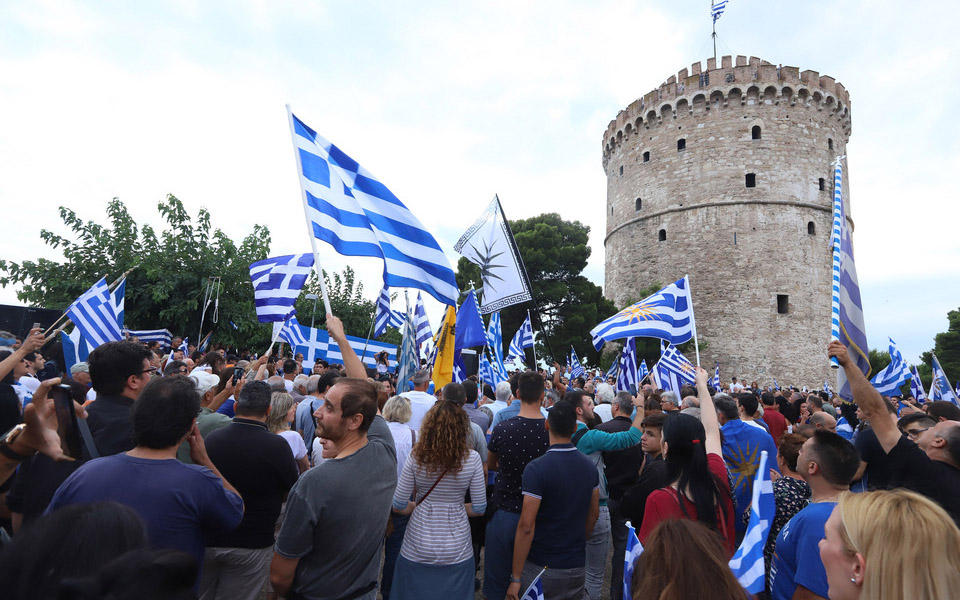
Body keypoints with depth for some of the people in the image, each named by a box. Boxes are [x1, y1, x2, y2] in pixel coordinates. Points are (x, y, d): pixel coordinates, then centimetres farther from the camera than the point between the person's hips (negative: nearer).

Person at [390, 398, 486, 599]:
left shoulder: (416, 457, -13)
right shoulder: (472, 458, -13)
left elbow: (398, 506, -6)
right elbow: (479, 509, -6)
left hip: (417, 550, 0)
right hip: (456, 551, 0)